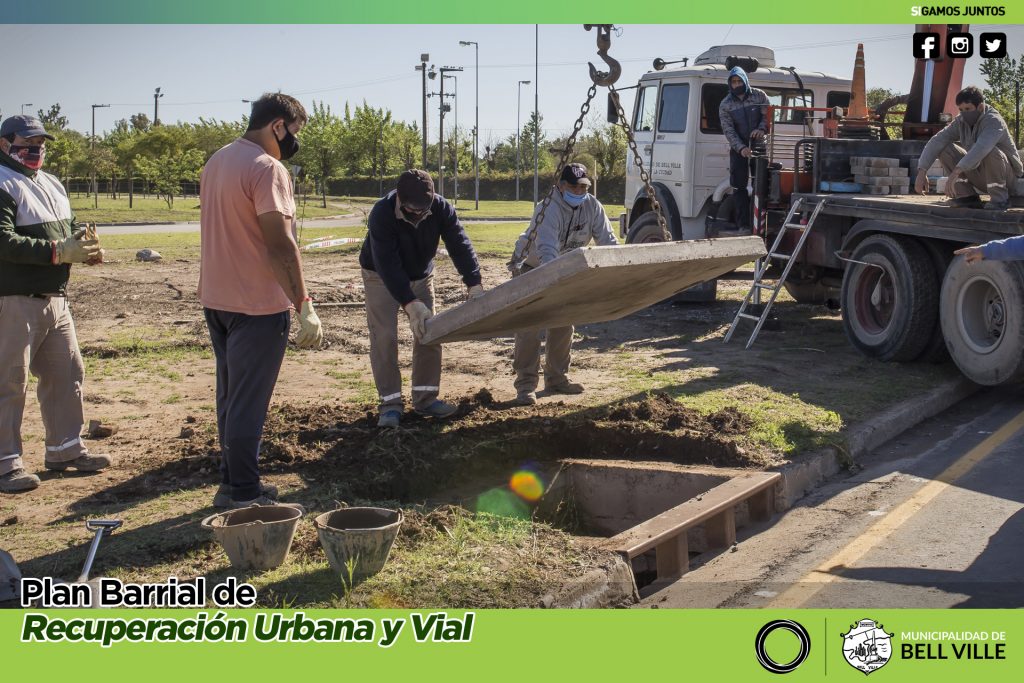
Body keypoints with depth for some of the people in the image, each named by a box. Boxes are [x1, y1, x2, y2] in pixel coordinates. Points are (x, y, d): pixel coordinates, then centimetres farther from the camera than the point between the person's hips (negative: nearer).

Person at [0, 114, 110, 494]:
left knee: (66, 373, 14)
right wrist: (57, 252, -25)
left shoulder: (52, 185, 18)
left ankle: (65, 448, 26)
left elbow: (71, 228, 23)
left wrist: (83, 246, 0)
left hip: (55, 299, 9)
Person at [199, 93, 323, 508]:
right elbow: (280, 244, -23)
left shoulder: (217, 161, 12)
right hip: (257, 304, -9)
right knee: (249, 402, -1)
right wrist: (304, 306, -22)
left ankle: (233, 484, 26)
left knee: (230, 396, 17)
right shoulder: (267, 168, -17)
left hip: (216, 299, 9)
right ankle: (242, 493, 7)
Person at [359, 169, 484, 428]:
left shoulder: (441, 208, -24)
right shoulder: (381, 214, -35)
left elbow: (460, 245, -28)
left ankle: (425, 398, 12)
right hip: (381, 278, -4)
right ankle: (390, 402, -5)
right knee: (384, 337, -12)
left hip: (421, 276, 4)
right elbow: (387, 264, -41)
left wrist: (474, 285, -42)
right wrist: (410, 304, -50)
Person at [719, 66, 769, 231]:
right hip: (738, 148, 0)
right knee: (739, 186, -3)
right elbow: (728, 131, -8)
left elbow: (768, 116, -1)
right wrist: (741, 148, -23)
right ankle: (743, 224, -1)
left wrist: (762, 128, -24)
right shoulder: (725, 105, -1)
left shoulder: (759, 95, 1)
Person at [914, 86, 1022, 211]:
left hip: (1007, 176, -6)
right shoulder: (960, 122, -5)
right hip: (980, 176, 6)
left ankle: (999, 198, -20)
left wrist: (955, 172, -53)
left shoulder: (994, 121, -25)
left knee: (991, 151, -37)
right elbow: (937, 141, -12)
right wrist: (922, 172, -26)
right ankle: (967, 196, -5)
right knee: (945, 149, -8)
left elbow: (981, 148, -43)